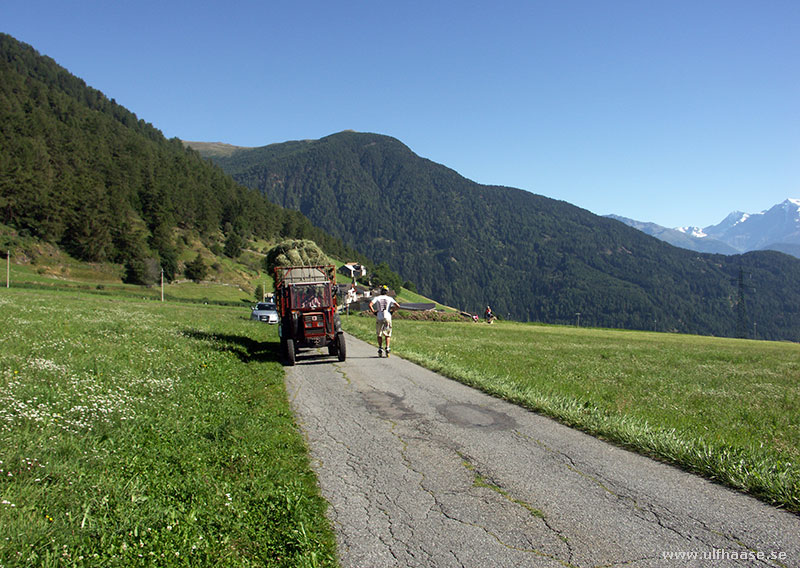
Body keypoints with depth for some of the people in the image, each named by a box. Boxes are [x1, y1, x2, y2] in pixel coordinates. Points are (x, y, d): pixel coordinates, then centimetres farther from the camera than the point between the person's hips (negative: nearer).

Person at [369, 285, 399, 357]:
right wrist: (392, 311, 11)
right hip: (388, 317, 0)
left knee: (379, 335, 13)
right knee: (387, 335, 12)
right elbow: (398, 306, -2)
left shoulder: (377, 298, 7)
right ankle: (387, 348, -3)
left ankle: (380, 348, 5)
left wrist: (374, 312, 3)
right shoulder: (390, 298, 9)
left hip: (379, 318, 0)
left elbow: (370, 305, -9)